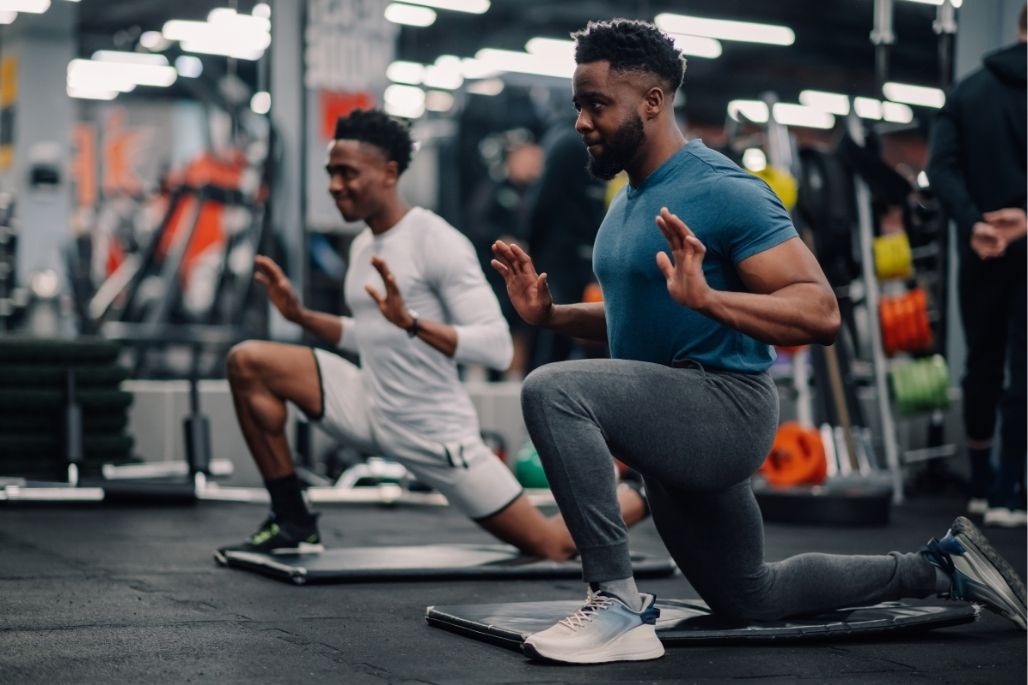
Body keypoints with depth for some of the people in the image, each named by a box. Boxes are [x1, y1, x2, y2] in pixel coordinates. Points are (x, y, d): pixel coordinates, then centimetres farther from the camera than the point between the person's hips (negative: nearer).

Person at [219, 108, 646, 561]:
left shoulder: (436, 242, -17)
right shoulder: (363, 246, 8)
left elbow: (496, 346, -24)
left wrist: (411, 321, -36)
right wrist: (300, 315, 11)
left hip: (432, 433, -7)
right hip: (370, 413, 7)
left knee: (553, 548, -2)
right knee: (248, 362, -5)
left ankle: (647, 494, 28)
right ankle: (294, 525, 1)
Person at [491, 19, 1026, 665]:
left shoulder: (721, 191, -17)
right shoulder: (629, 199, 11)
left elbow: (821, 312, -24)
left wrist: (705, 296, -38)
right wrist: (549, 313, 8)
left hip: (725, 407, -10)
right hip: (673, 429, 10)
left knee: (554, 390, -31)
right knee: (752, 598, 24)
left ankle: (619, 604, -24)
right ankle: (937, 567, 37)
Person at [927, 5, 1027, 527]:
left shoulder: (966, 91, 10)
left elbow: (941, 168, -3)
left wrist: (972, 223, -12)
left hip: (979, 249, 4)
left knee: (982, 364, 13)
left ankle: (981, 486, 20)